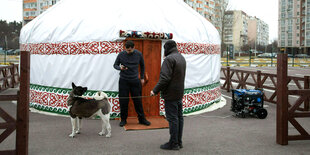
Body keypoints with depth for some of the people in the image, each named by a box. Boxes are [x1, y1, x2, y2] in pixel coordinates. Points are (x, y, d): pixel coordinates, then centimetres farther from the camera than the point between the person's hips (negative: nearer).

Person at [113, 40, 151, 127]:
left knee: (138, 100, 4)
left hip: (135, 81, 0)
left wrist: (142, 78, 14)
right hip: (123, 81, 0)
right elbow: (115, 65, 6)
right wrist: (120, 68, -17)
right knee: (123, 101, 2)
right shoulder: (121, 54, -5)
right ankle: (123, 119, 17)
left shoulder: (138, 54, -2)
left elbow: (142, 66, 13)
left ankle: (142, 119, 15)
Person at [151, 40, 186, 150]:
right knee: (179, 117, 13)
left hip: (171, 94, -10)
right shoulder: (182, 58, 14)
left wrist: (155, 90, -16)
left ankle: (173, 143, 2)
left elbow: (165, 78, -22)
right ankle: (179, 142, 20)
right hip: (180, 93, 10)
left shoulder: (169, 59, -17)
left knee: (172, 118, -4)